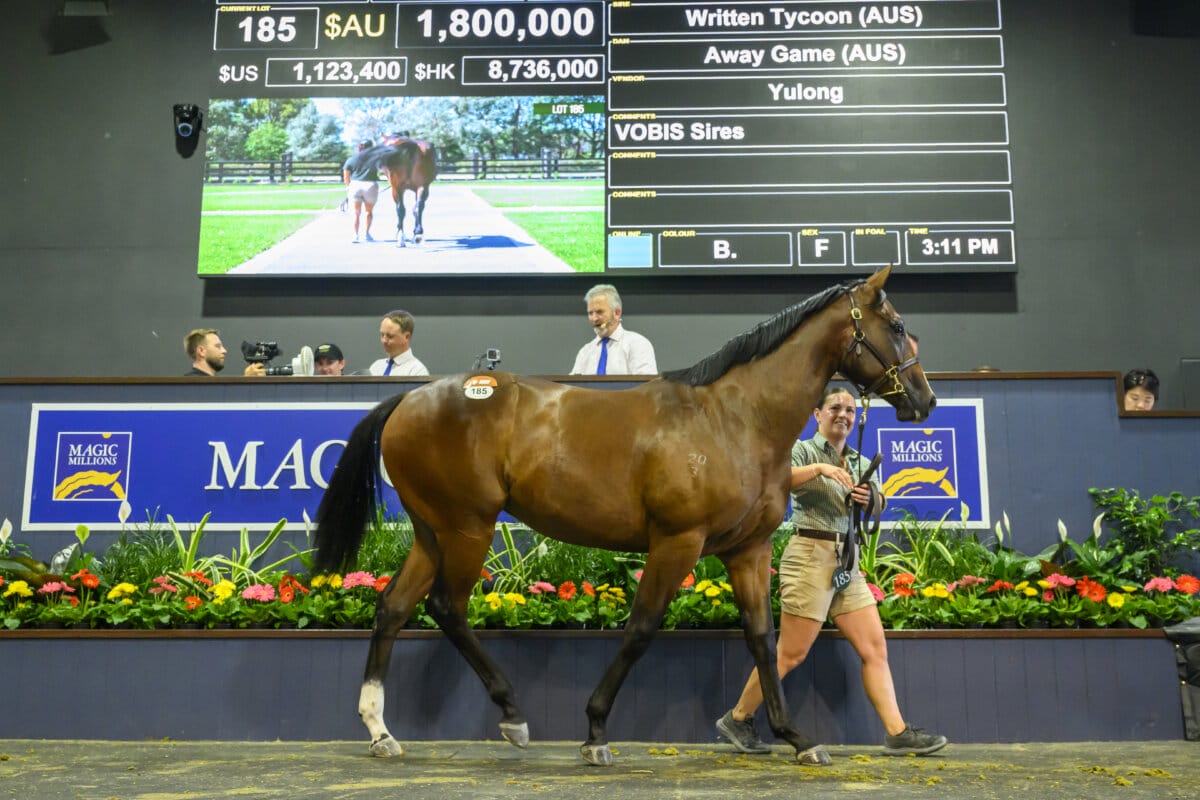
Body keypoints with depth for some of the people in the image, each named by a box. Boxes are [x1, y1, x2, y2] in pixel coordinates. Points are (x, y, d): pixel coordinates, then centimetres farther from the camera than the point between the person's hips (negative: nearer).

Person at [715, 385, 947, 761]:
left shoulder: (859, 462, 17)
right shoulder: (804, 450, -2)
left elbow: (878, 505, 4)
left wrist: (868, 498, -17)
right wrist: (819, 468, -33)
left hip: (847, 562, 7)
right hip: (810, 557, -7)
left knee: (875, 649, 2)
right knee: (790, 654, -3)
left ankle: (898, 734, 5)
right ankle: (737, 719, 11)